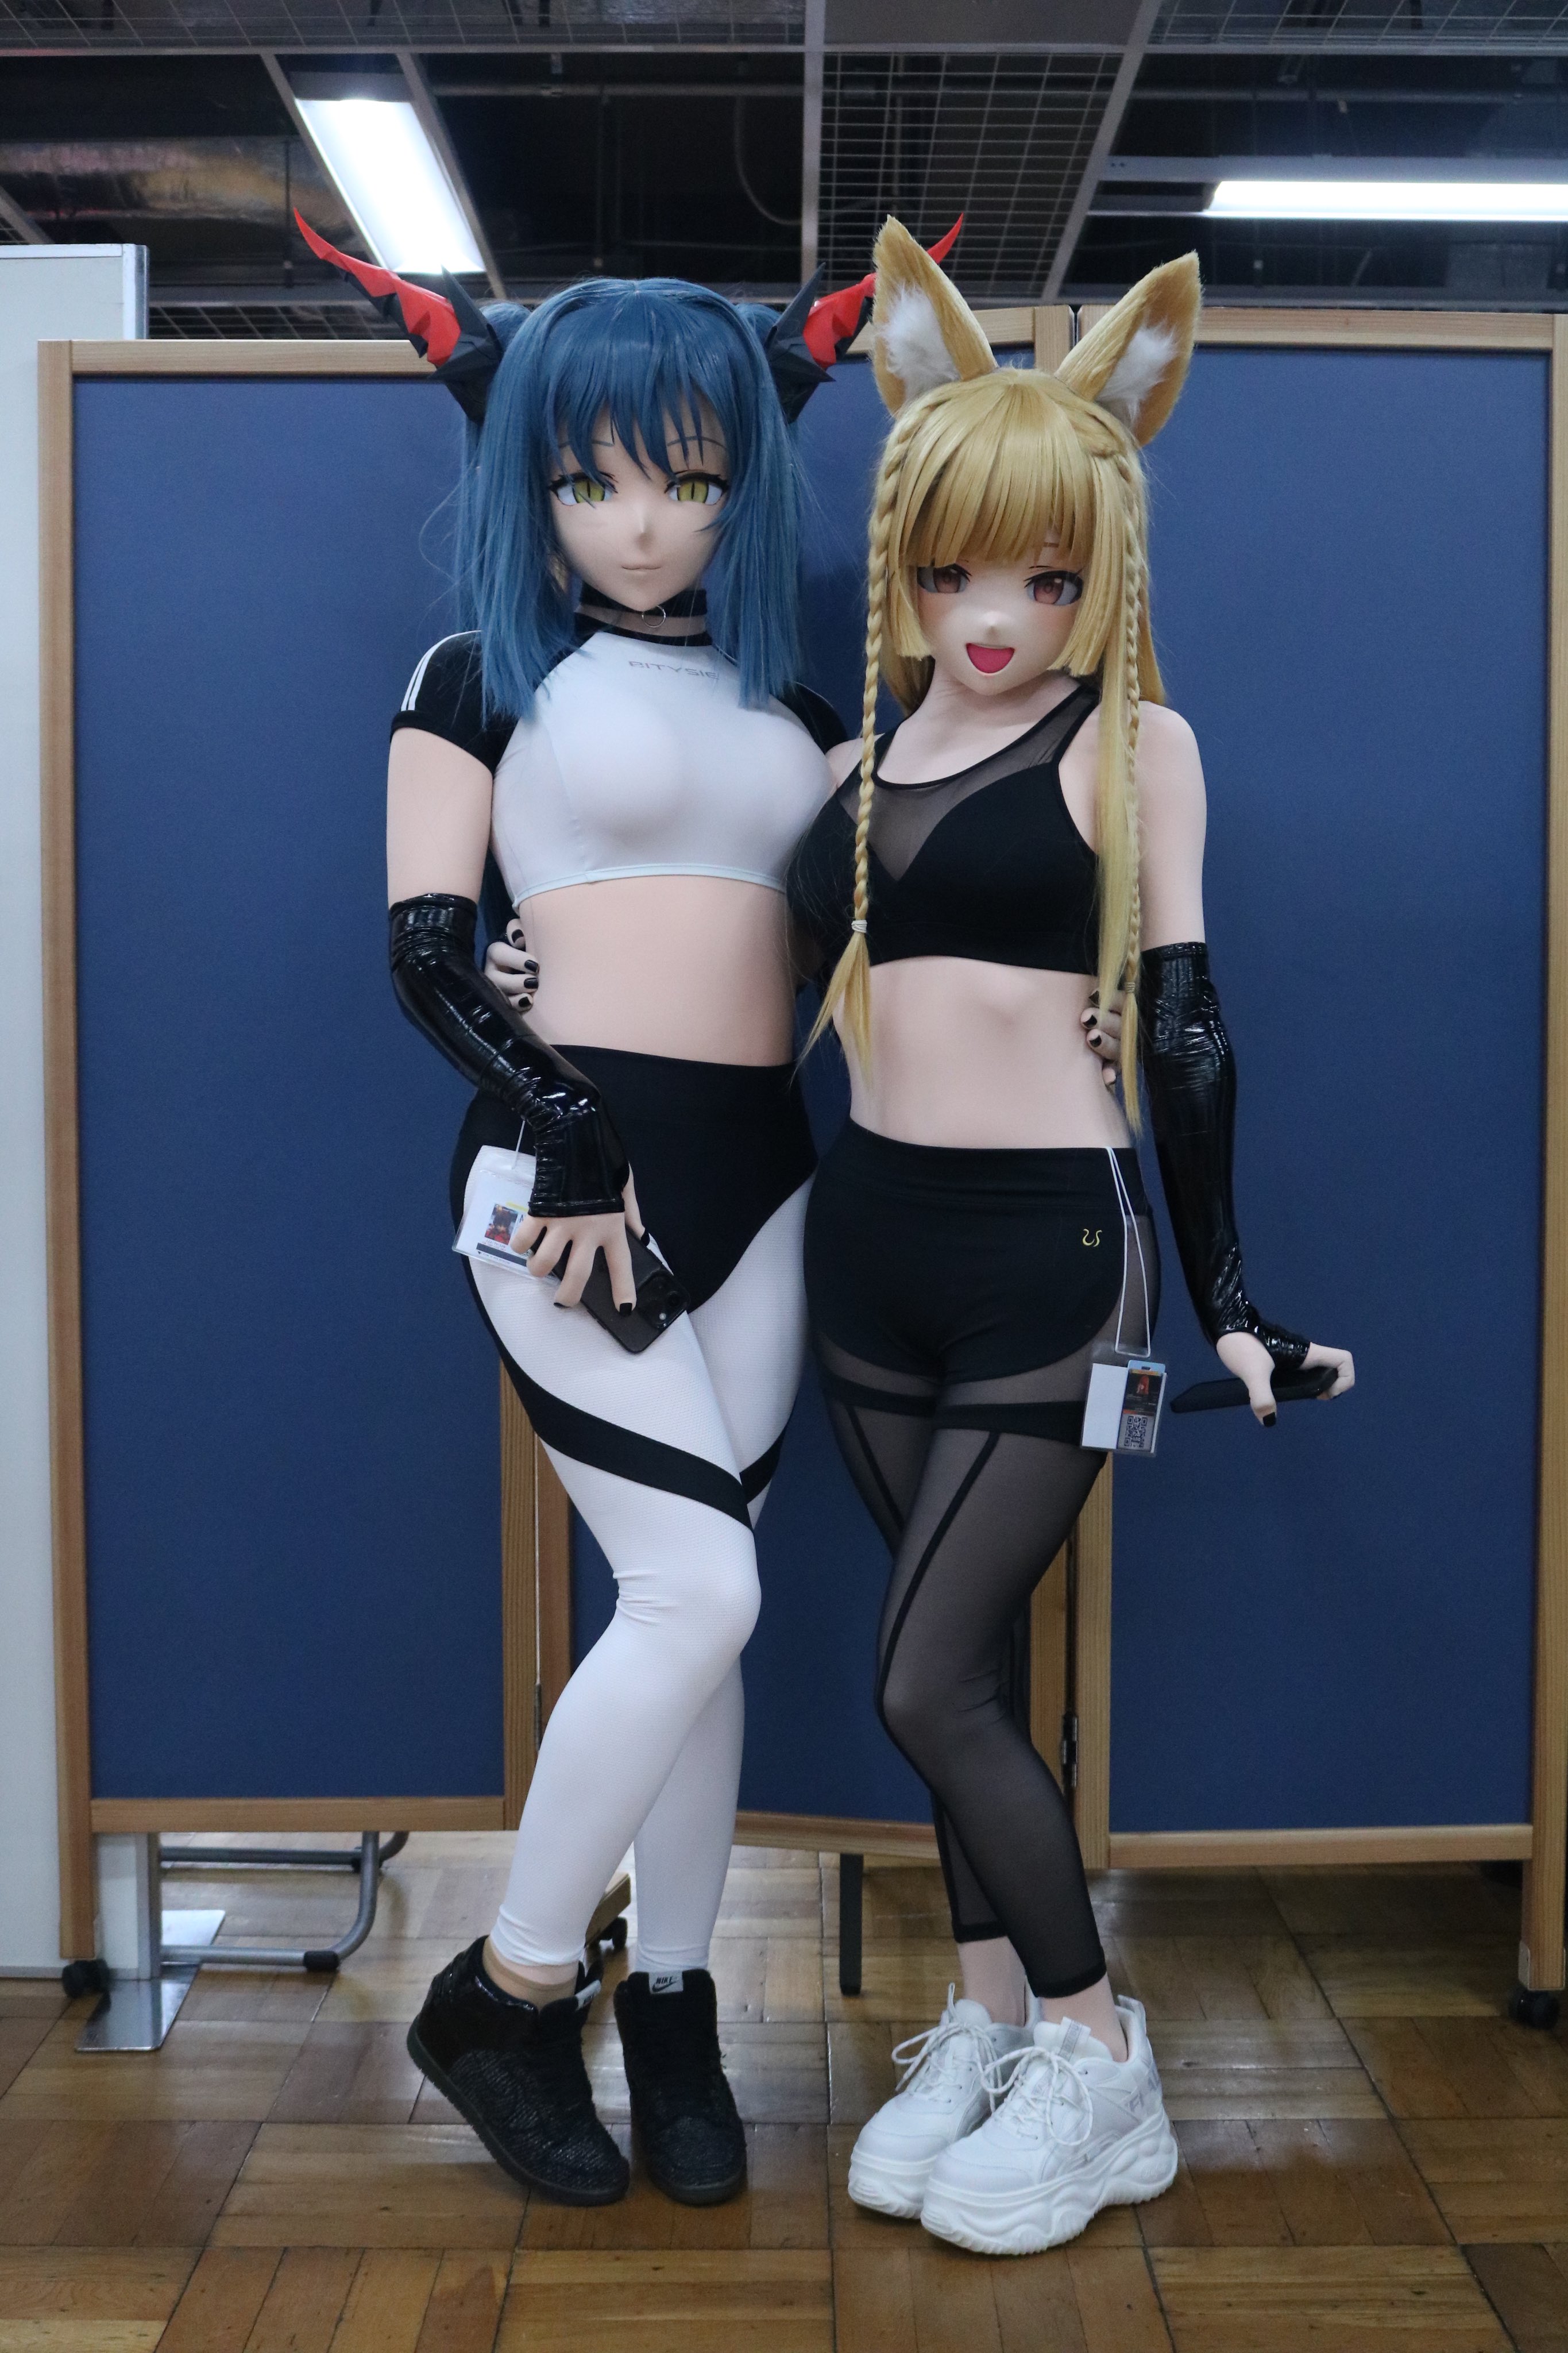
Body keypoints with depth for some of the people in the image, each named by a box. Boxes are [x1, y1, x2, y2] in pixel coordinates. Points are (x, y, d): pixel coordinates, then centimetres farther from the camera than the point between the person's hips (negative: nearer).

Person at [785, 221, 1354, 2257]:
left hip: (1049, 1250, -5)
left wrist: (1227, 1294, -4)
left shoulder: (1133, 743, -2)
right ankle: (990, 2022, 30)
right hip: (871, 1244, 5)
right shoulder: (867, 755, 11)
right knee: (957, 1665, 13)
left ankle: (1096, 2064, 15)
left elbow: (1182, 1024, -3)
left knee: (929, 1679, -5)